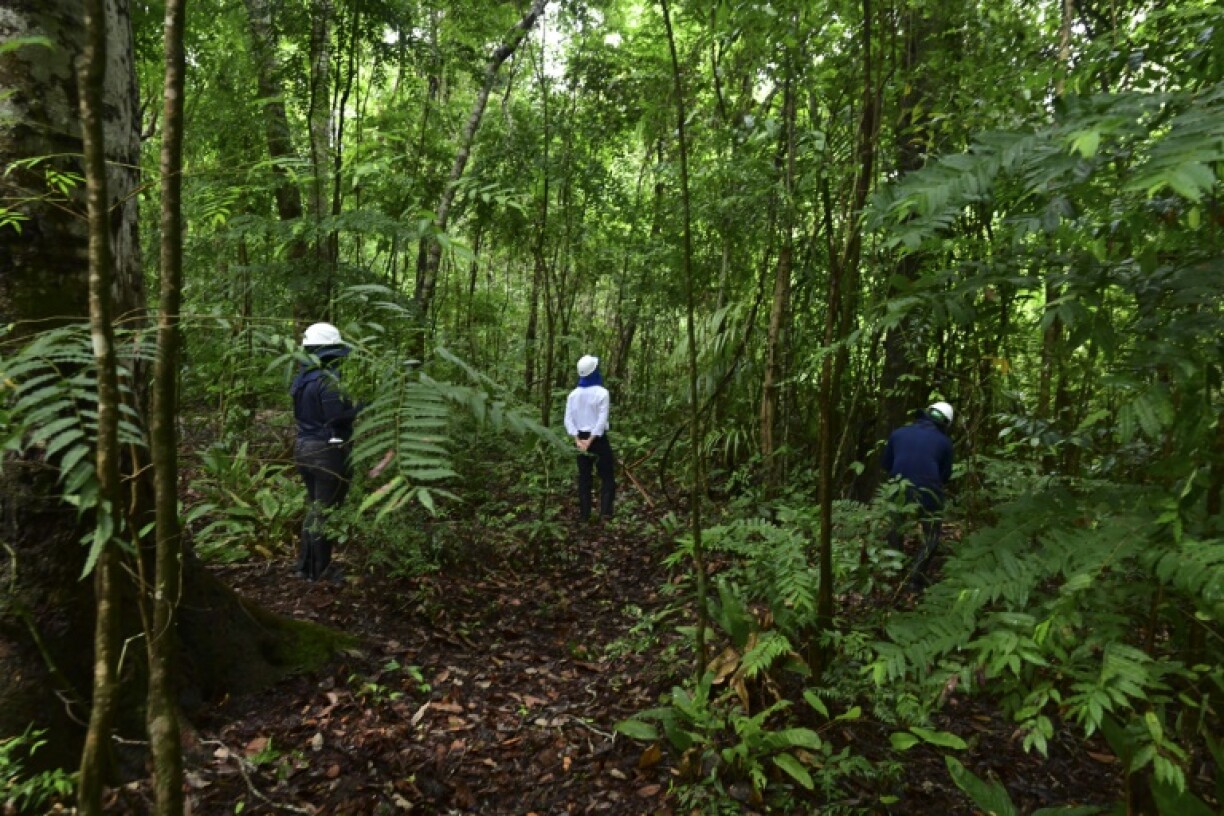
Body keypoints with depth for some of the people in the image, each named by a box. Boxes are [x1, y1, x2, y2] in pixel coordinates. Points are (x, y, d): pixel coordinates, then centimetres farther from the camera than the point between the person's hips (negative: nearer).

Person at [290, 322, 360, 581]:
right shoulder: (327, 379, -19)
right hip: (326, 450, -9)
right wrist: (360, 408, -7)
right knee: (326, 510, 2)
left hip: (304, 447, 9)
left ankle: (305, 565, 26)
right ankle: (320, 570, 11)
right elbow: (338, 417, -23)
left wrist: (348, 406, 16)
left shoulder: (302, 378, 9)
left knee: (314, 507, 19)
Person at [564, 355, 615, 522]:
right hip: (598, 438, -4)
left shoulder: (573, 394, 1)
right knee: (607, 475, 6)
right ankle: (605, 512, -1)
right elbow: (602, 420, -16)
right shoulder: (601, 393, -11)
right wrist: (591, 440, -14)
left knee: (584, 476, 12)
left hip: (581, 438, 4)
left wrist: (578, 440, -8)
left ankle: (584, 513, 14)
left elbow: (568, 419, -3)